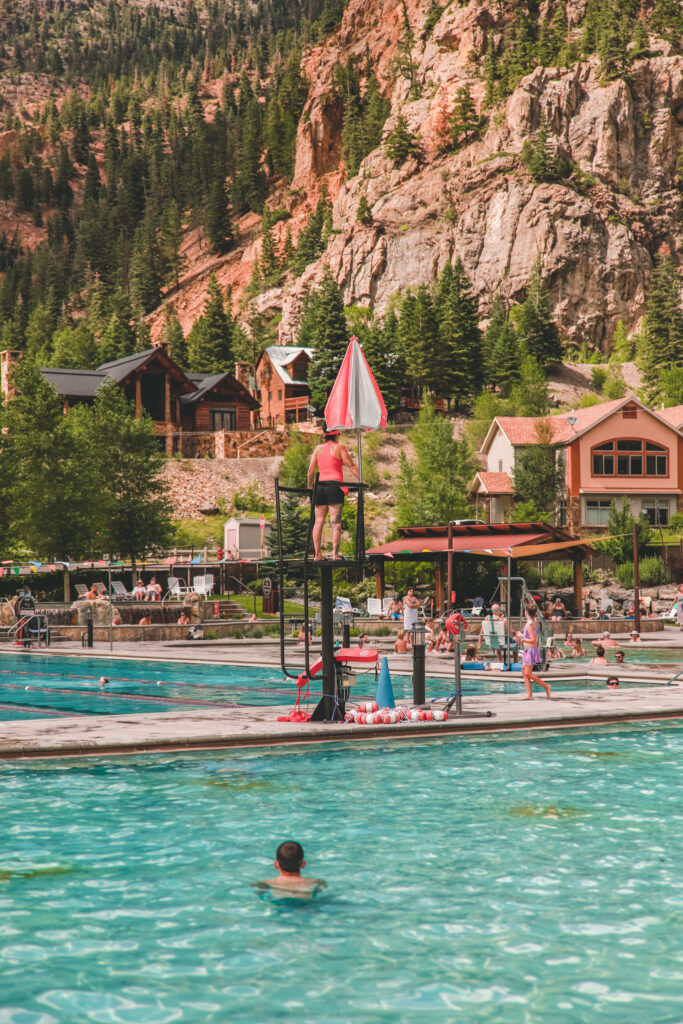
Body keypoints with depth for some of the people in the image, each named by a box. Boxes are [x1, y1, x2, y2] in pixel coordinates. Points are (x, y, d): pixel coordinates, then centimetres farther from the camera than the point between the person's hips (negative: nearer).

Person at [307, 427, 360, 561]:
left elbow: (311, 470, 11)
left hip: (320, 485, 4)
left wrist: (310, 486, 20)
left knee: (319, 521, 6)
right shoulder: (339, 447, 3)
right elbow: (351, 466, -1)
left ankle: (317, 554, 2)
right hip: (335, 485, -4)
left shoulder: (318, 448, 13)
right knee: (336, 521, -6)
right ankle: (335, 553, -14)